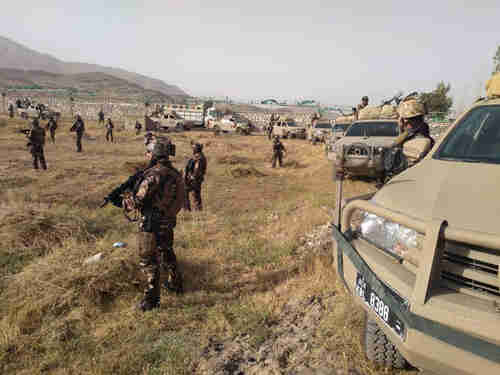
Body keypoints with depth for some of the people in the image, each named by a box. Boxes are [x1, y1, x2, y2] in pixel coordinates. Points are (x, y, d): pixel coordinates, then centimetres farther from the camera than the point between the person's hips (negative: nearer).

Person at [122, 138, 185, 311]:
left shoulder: (154, 174, -23)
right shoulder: (174, 173, 3)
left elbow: (138, 200, -20)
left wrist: (126, 201, 1)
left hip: (151, 225, -8)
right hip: (168, 222, 8)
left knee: (149, 261, 4)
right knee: (167, 253, 26)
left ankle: (151, 299, 12)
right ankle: (175, 284, 42)